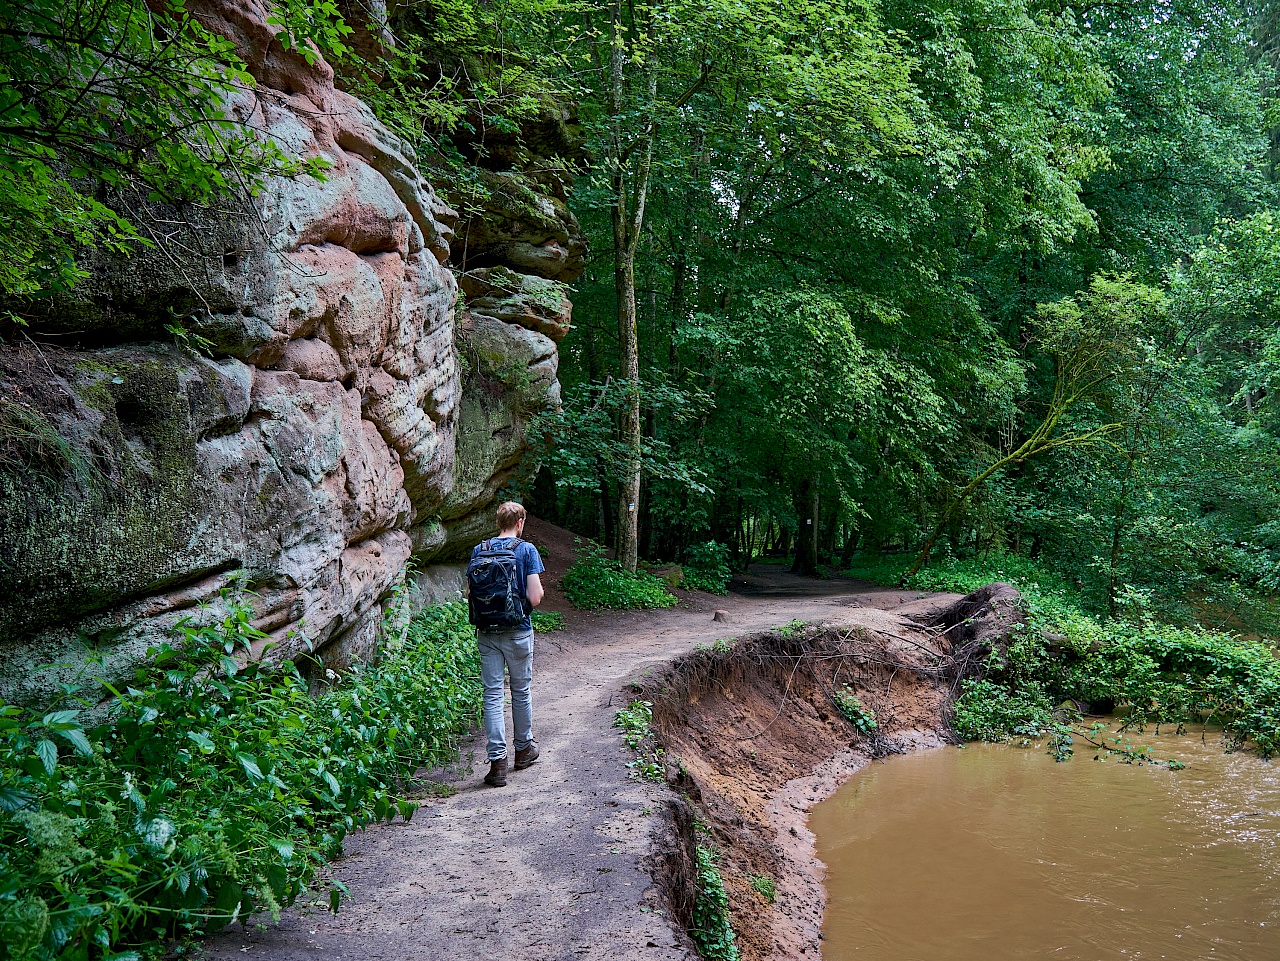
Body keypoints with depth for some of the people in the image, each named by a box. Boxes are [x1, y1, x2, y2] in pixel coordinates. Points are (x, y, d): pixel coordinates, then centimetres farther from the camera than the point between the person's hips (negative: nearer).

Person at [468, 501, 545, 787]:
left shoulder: (479, 550, 2)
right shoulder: (526, 550, -7)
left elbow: (470, 594, 4)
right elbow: (535, 598, -14)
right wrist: (539, 591, 8)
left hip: (487, 632, 2)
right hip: (518, 632, -2)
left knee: (492, 694, 2)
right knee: (521, 691, 15)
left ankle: (497, 761, -3)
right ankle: (524, 749, 31)